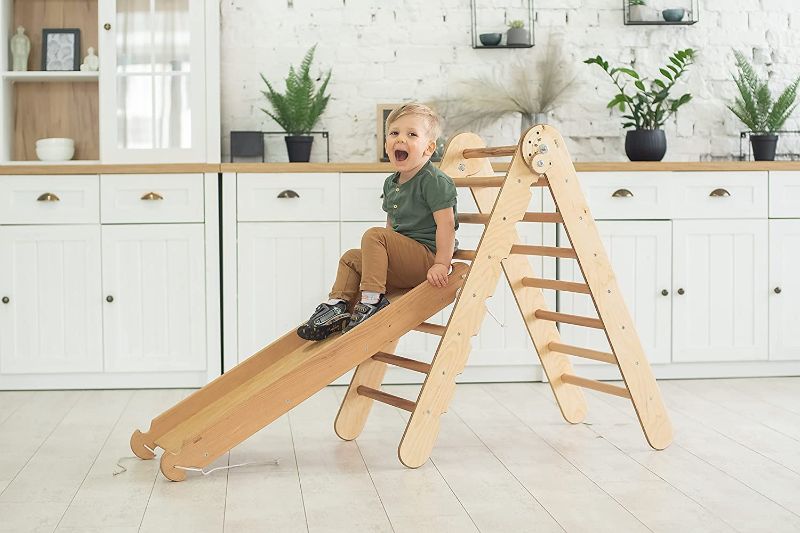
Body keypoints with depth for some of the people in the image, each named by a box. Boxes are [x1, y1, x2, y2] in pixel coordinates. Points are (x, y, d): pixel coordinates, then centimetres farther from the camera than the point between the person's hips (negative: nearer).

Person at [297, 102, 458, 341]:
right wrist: (381, 256, 13)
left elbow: (446, 223, -20)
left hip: (427, 256, -9)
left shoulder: (434, 181, -14)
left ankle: (372, 301, -23)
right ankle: (338, 306, 3)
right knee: (351, 257, 11)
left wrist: (441, 264, -25)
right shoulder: (391, 183, 13)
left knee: (373, 235, -23)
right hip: (404, 267, 9)